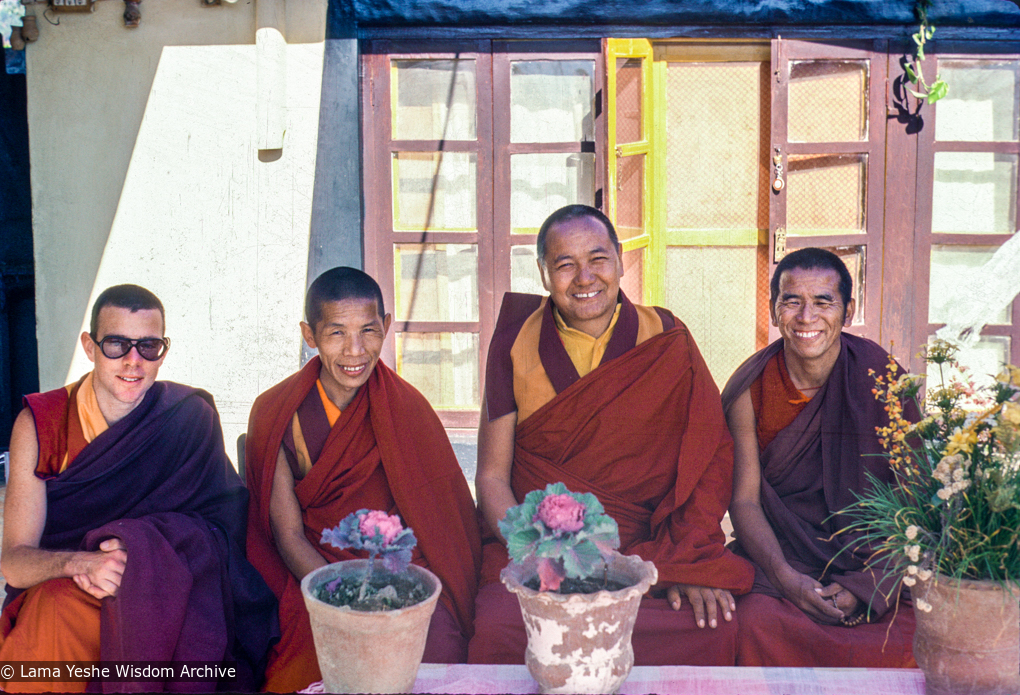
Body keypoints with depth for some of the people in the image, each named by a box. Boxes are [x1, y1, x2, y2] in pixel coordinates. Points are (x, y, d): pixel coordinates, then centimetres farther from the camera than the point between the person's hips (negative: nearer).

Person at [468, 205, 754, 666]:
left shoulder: (667, 342, 3)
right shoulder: (515, 344, 2)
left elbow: (712, 457, 1)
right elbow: (491, 476, 2)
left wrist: (689, 564, -13)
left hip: (648, 551, 1)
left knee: (713, 627, -25)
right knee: (497, 628, -28)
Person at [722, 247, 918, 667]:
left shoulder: (880, 377, -4)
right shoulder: (750, 389, -3)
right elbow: (744, 500, -3)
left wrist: (866, 585, -15)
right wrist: (787, 577, -20)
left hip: (873, 563, 0)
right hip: (779, 557, 0)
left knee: (911, 645, -25)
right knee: (755, 623, -28)